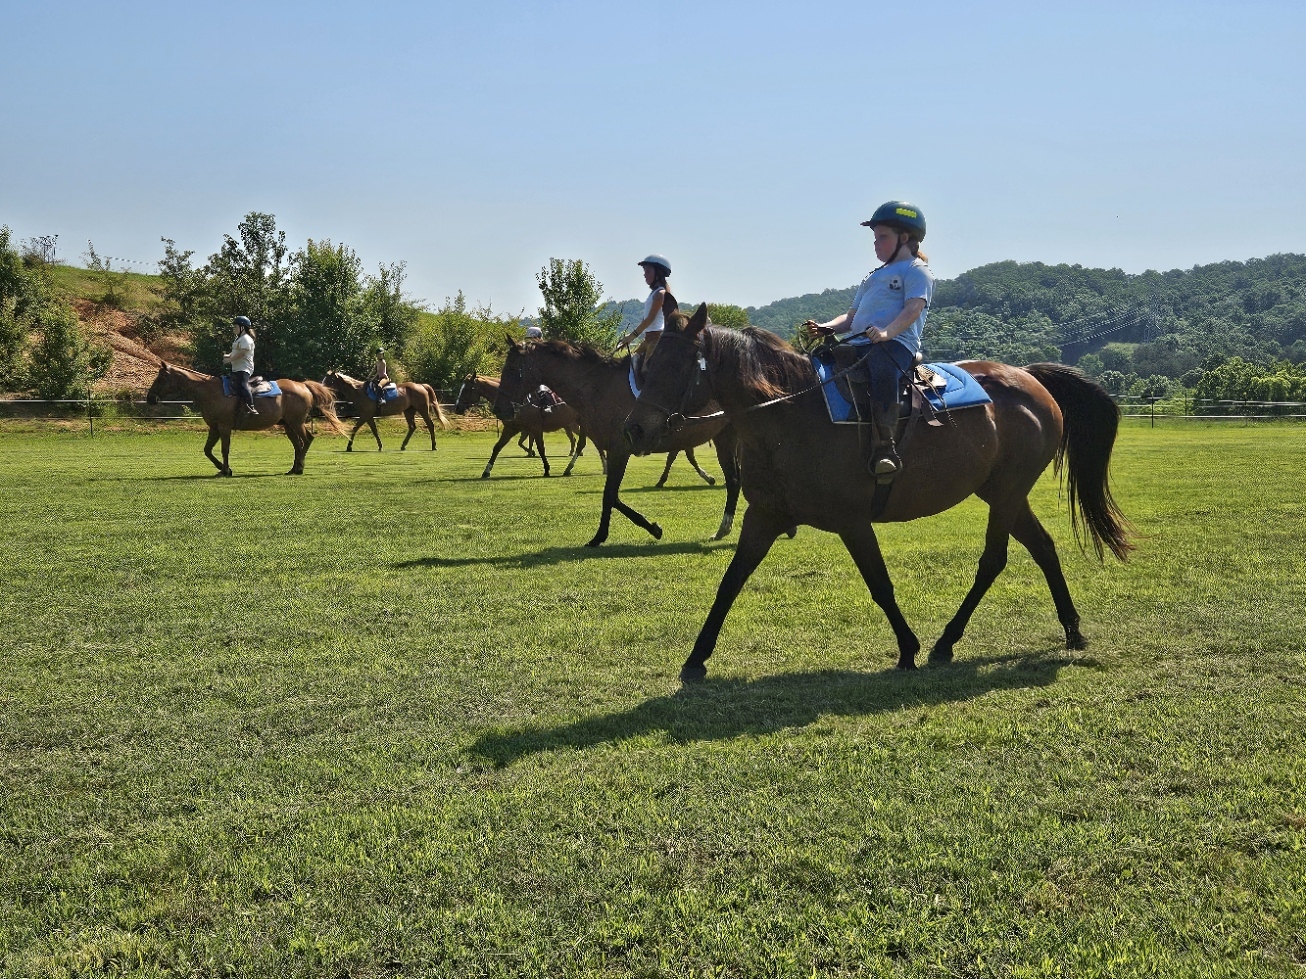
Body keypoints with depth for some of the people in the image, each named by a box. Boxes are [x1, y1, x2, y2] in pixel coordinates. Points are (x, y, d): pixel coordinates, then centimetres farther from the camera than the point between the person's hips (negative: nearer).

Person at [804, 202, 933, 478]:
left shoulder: (916, 271, 8)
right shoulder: (873, 277, 34)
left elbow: (914, 309, -9)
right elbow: (852, 316, 28)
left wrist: (886, 332, -28)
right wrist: (826, 328, 6)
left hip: (897, 342, -9)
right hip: (859, 342, 9)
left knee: (882, 370, -41)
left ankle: (886, 448, -47)